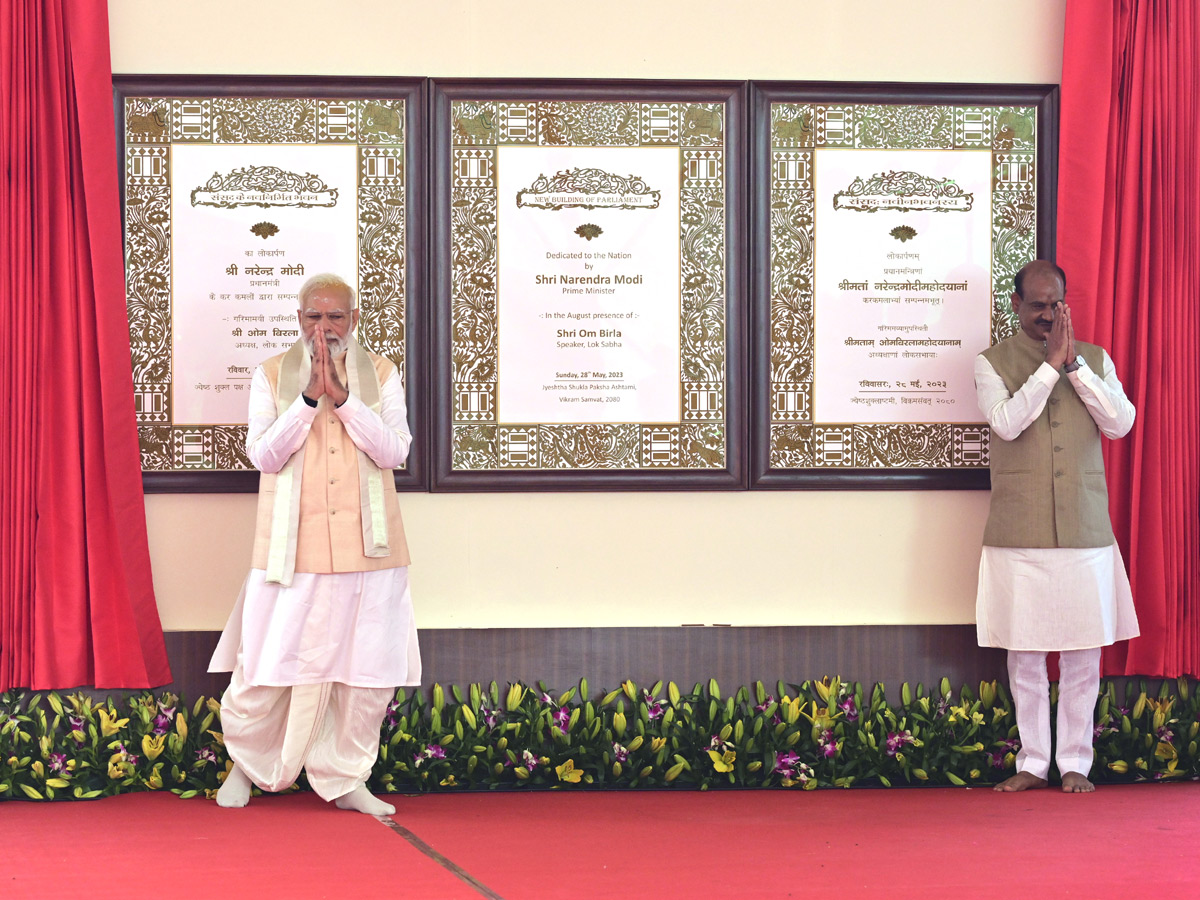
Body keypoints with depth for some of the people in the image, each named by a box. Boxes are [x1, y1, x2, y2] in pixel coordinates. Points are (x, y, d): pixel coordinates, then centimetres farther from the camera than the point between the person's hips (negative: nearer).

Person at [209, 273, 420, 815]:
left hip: (367, 546, 1)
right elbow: (263, 455, -6)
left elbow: (394, 451, -6)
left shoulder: (380, 374, 7)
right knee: (269, 665, 2)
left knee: (366, 667, 2)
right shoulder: (272, 375, 5)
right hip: (292, 547, -1)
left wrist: (343, 397, -15)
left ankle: (346, 779, 16)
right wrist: (309, 398, -17)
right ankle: (246, 763, 26)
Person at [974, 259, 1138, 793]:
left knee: (1083, 651, 3)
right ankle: (1033, 763, 16)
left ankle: (1075, 762, 15)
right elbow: (1006, 423, -13)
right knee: (1024, 652, 4)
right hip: (1019, 532, -1)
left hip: (1084, 529, 2)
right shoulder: (993, 362, 3)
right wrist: (1050, 364, -14)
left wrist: (1075, 365, -10)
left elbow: (1120, 423, -4)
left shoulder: (1094, 359, 10)